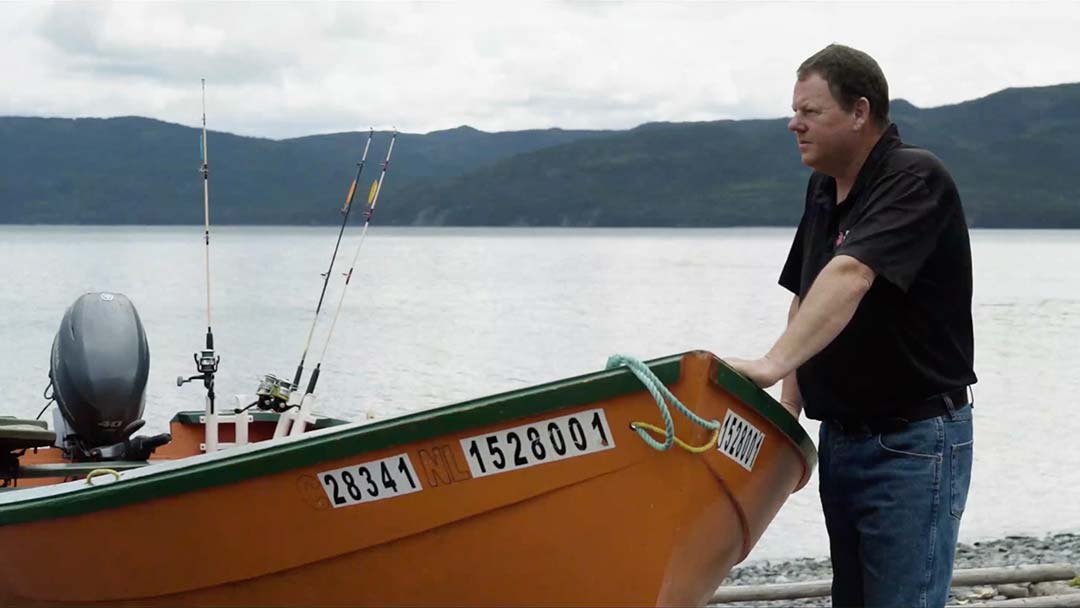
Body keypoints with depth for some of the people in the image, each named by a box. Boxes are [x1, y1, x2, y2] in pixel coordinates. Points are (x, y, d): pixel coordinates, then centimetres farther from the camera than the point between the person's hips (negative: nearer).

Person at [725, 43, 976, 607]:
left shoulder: (916, 180, -18)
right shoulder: (823, 189, 10)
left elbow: (850, 276, -32)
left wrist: (773, 364, -43)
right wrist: (788, 409, 9)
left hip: (913, 440, -9)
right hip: (840, 435, 9)